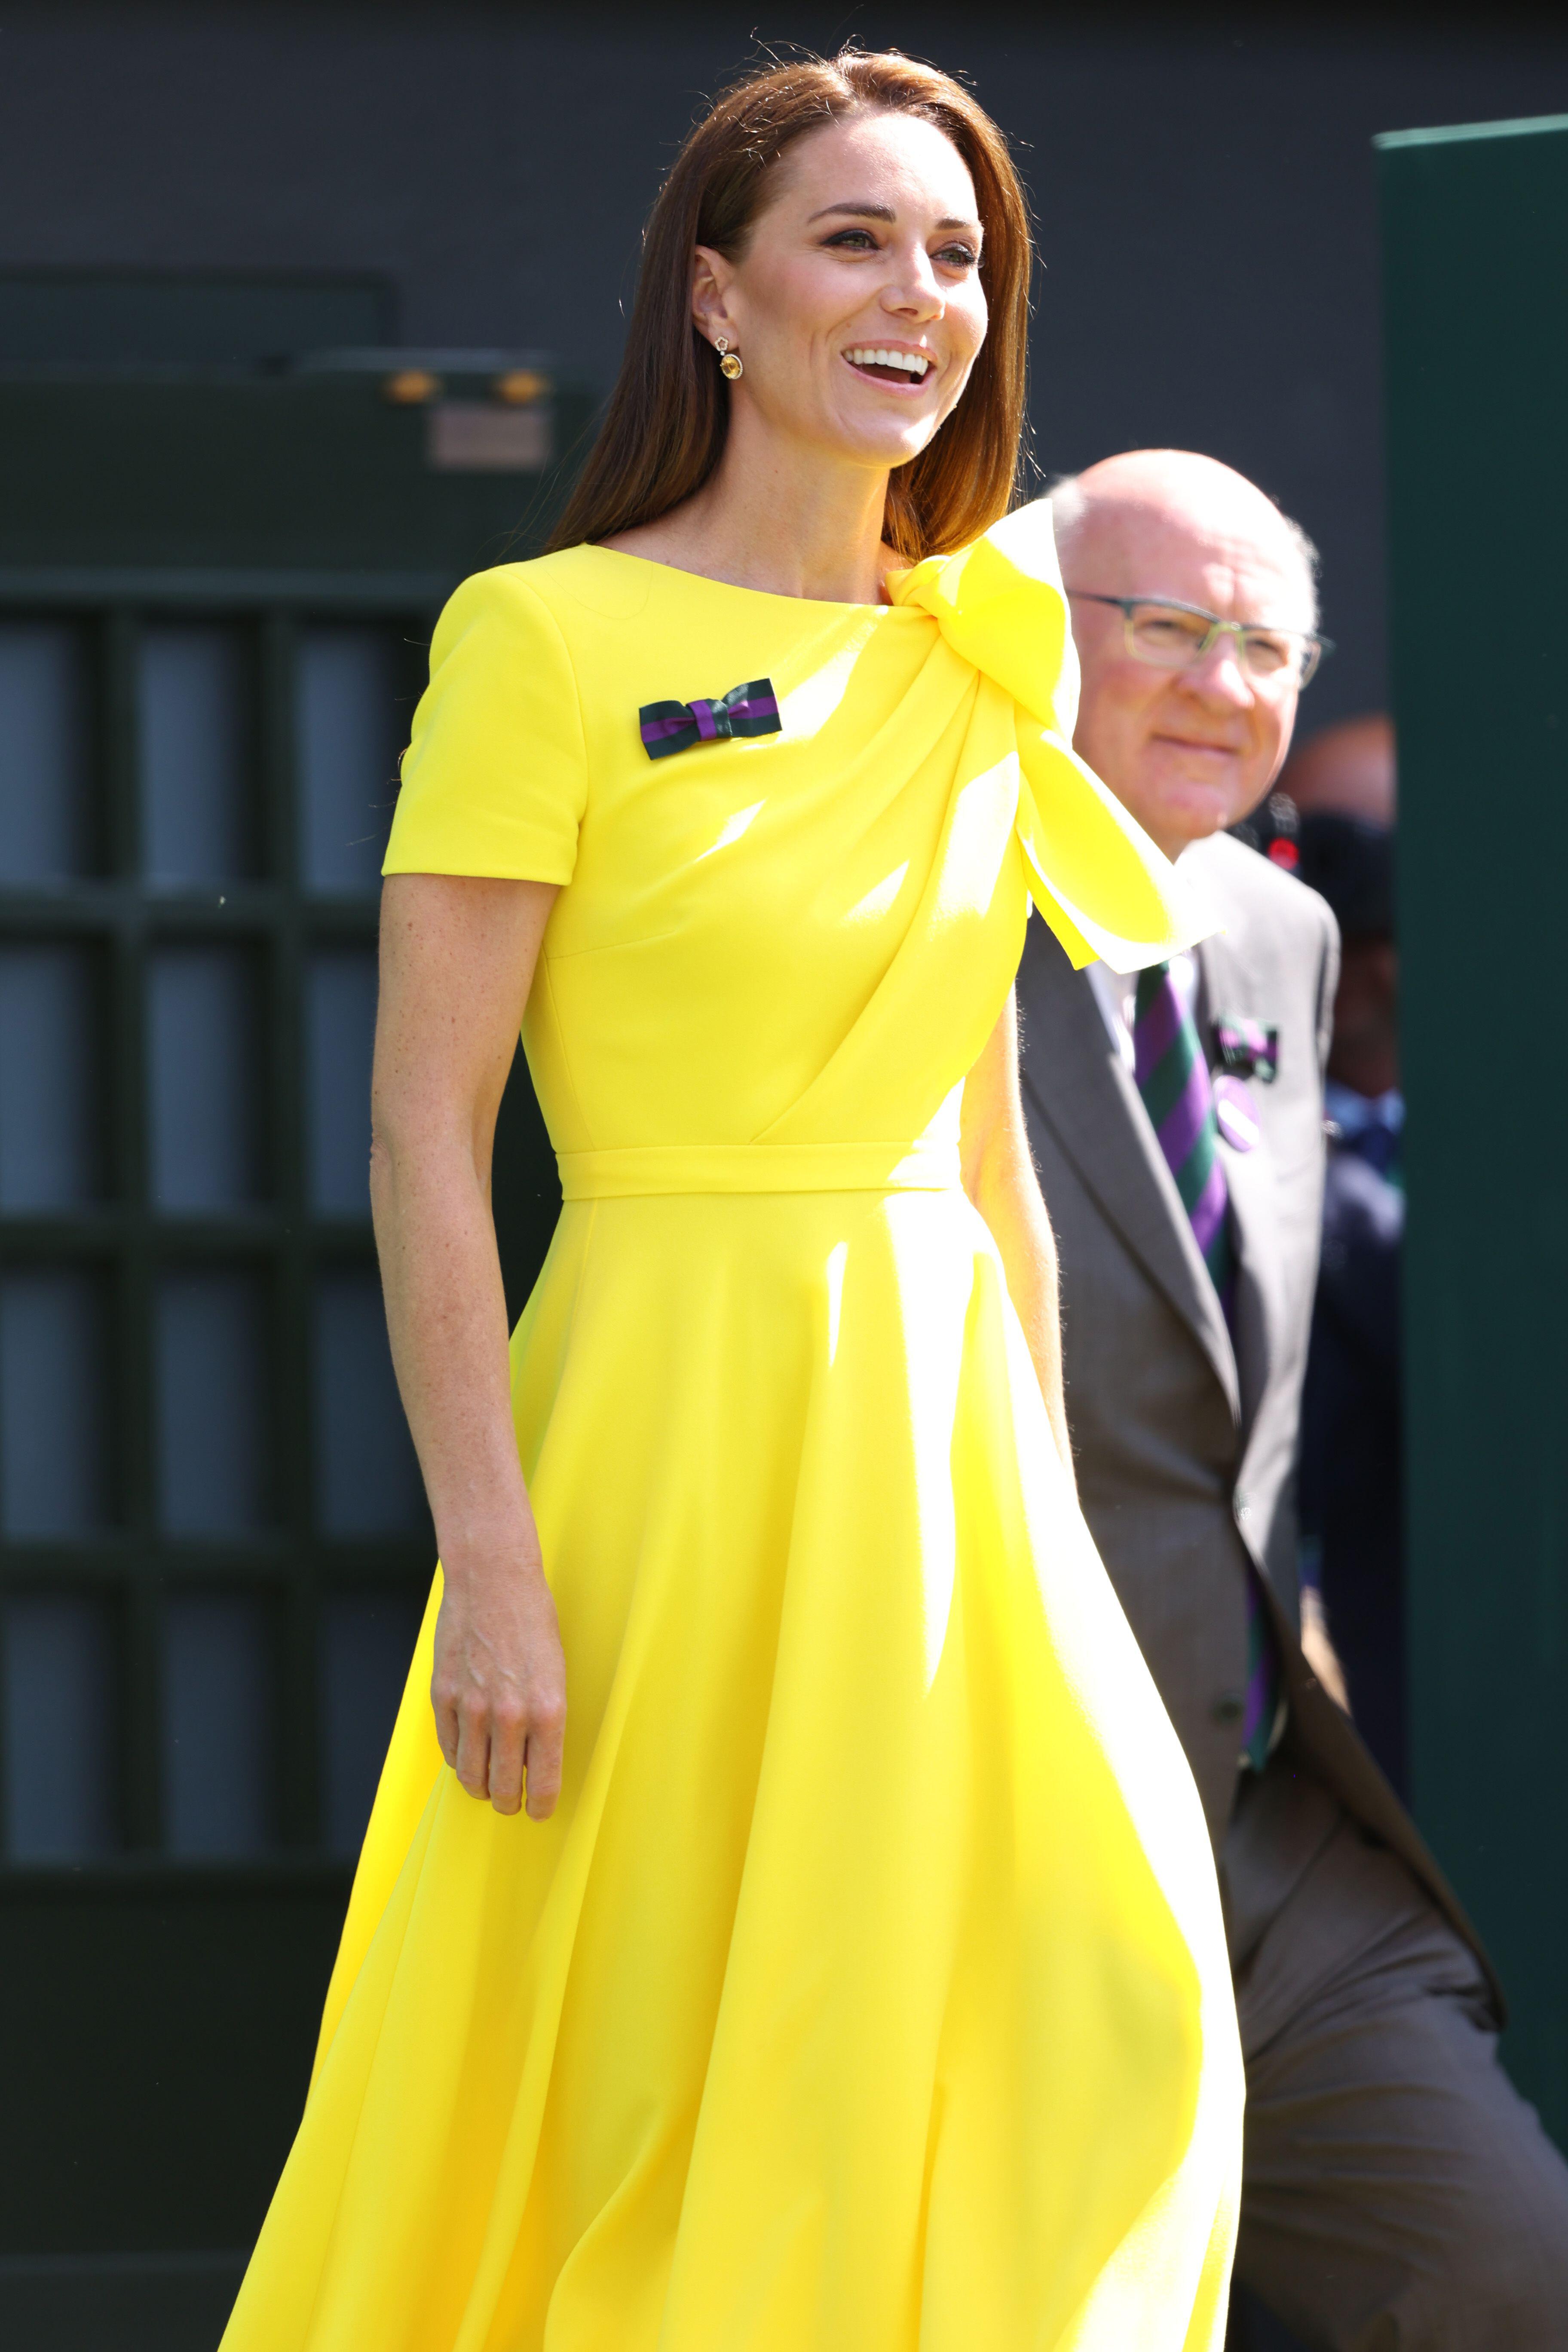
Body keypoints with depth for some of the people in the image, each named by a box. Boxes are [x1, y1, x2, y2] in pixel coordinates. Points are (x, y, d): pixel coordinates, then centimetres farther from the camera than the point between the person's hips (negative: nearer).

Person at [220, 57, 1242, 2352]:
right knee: (649, 2090, -2)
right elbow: (423, 1135, -10)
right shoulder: (549, 639, -6)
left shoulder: (978, 670, 12)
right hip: (674, 1423, -5)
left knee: (1102, 2018, -3)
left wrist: (1053, 1527, 13)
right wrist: (493, 1561, -16)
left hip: (947, 1412, 6)